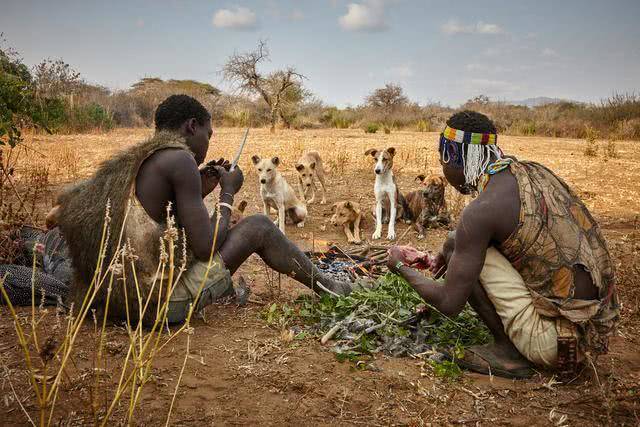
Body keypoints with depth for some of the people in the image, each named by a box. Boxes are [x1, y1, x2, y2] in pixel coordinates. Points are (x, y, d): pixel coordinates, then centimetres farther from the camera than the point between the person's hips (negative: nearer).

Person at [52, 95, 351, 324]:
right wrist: (228, 193, 1)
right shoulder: (179, 159, -13)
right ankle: (325, 286, 24)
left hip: (116, 301, 9)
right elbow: (206, 248, -15)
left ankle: (232, 289, 49)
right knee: (259, 227, 6)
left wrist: (199, 191, 19)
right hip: (164, 303, -8)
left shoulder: (127, 163, 13)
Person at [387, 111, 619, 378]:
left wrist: (402, 268, 4)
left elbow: (449, 305, -14)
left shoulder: (481, 210, -19)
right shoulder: (534, 172, 4)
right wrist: (452, 252, 27)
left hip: (557, 342, -8)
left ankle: (507, 349, 1)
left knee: (455, 246, -6)